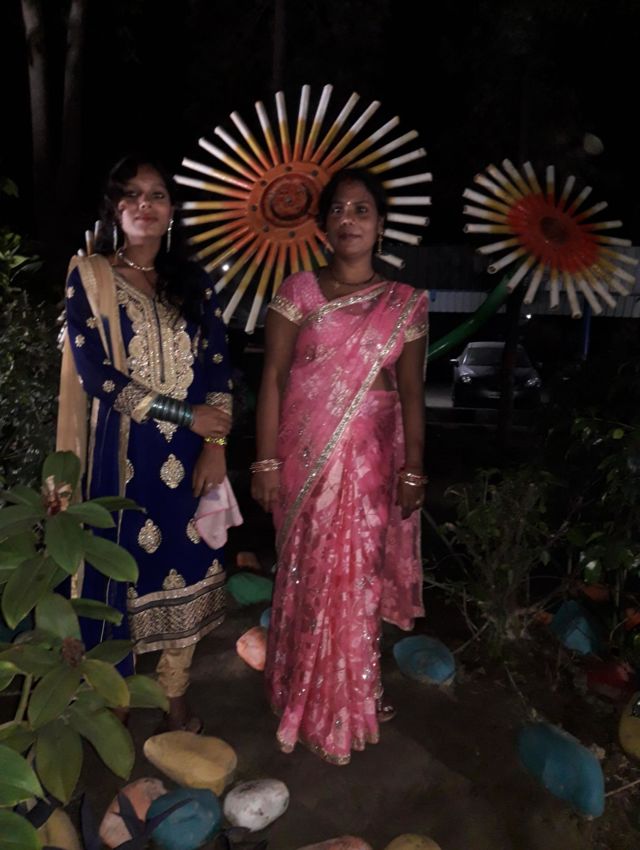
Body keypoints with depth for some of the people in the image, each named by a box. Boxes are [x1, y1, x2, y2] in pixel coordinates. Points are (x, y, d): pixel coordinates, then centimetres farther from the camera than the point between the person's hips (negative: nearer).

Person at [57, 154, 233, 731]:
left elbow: (218, 366, 4)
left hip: (191, 455, 3)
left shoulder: (194, 282, 10)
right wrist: (186, 413, -12)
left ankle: (176, 700, 27)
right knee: (125, 571, 5)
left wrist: (215, 444, -8)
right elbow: (95, 373, -9)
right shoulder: (90, 276, 1)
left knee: (188, 572, 8)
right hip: (124, 455, -2)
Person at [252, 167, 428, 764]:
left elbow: (411, 394, 5)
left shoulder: (405, 304, 4)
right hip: (304, 459, 0)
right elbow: (272, 378, -3)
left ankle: (346, 702, 31)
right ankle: (303, 698, 33)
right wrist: (266, 460, -7)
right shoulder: (298, 293, 0)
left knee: (356, 579, 7)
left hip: (369, 463, 1)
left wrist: (412, 470, 2)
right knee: (305, 577, 10)